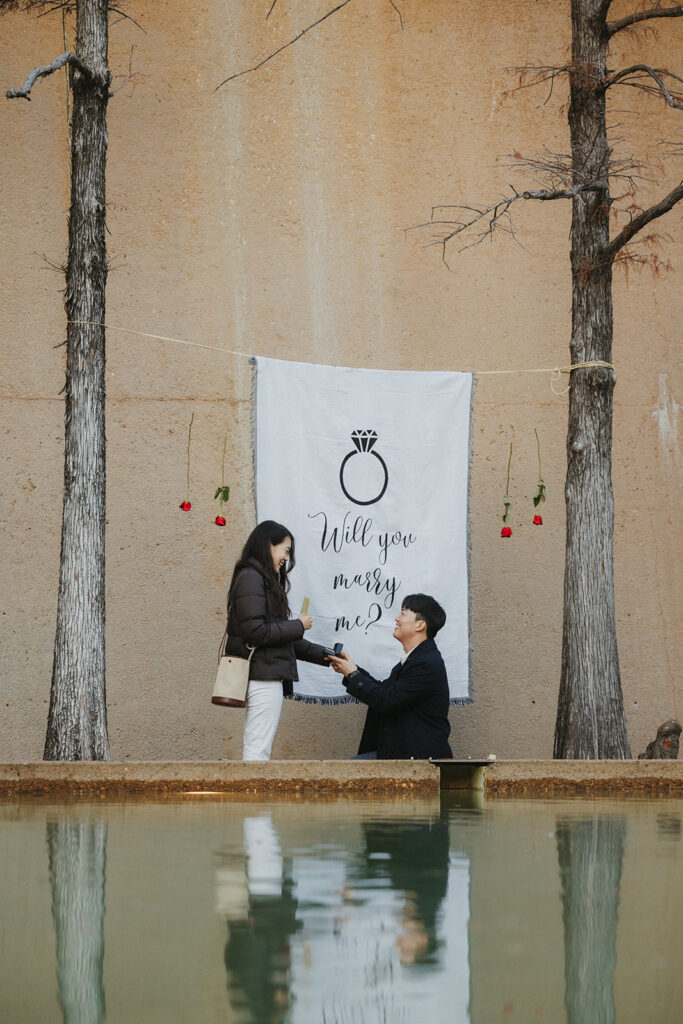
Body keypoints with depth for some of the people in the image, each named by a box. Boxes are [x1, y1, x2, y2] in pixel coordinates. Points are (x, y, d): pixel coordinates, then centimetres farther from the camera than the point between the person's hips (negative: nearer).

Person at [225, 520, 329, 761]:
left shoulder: (264, 579, 20)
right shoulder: (251, 578, -10)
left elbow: (281, 638, 21)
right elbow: (255, 632, -18)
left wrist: (323, 655, 18)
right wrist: (298, 626, -8)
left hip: (268, 676, 10)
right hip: (263, 675, -10)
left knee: (255, 751, 7)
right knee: (258, 752, -12)